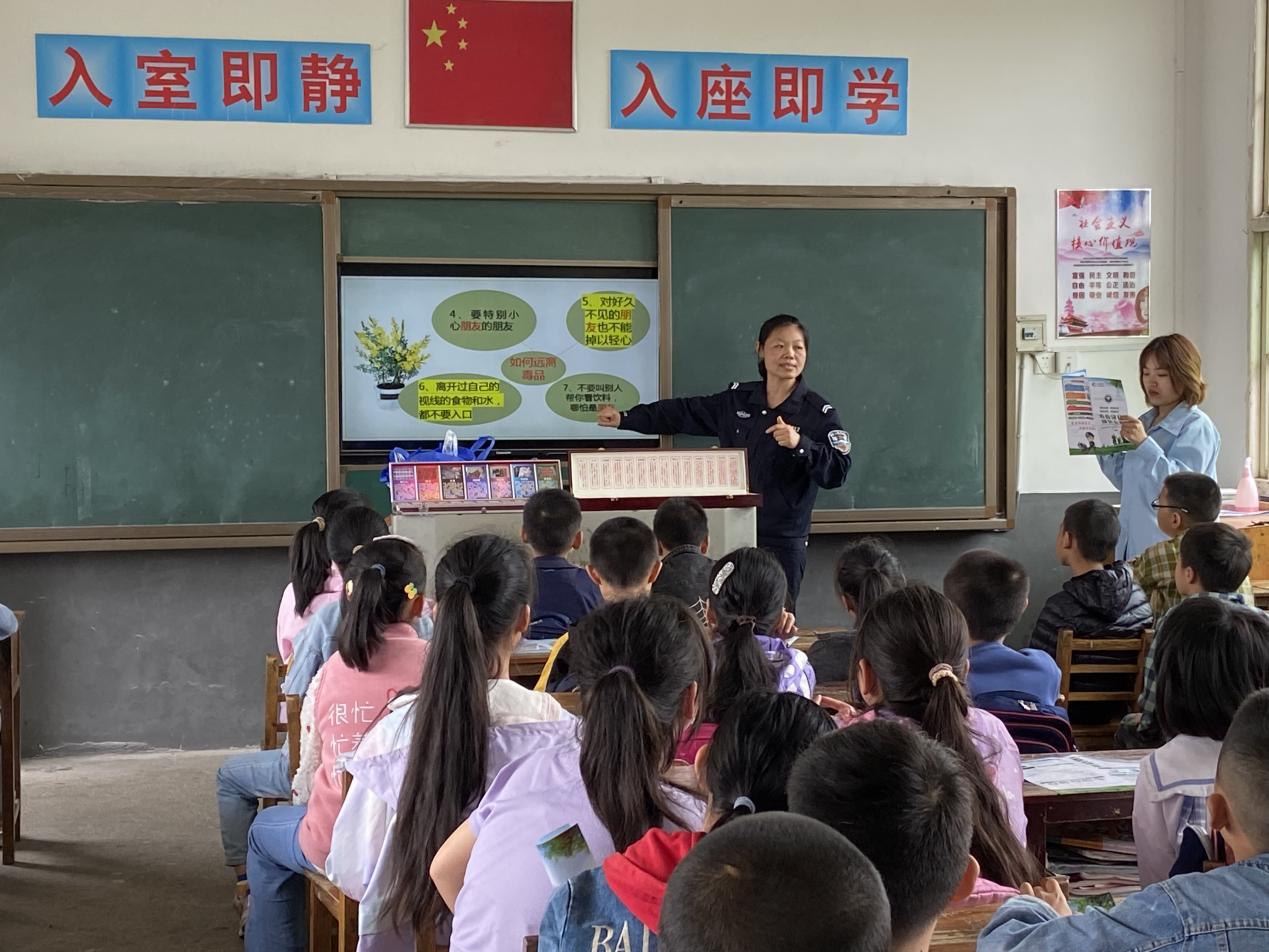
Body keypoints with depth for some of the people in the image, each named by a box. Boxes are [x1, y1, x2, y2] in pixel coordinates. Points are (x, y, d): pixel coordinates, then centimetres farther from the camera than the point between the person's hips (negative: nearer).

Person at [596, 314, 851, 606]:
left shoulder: (820, 414, -4)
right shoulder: (737, 399, 9)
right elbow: (683, 413, 18)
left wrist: (800, 444, -28)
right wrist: (625, 418, 16)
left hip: (782, 540, -3)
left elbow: (837, 472, -13)